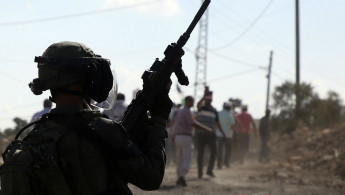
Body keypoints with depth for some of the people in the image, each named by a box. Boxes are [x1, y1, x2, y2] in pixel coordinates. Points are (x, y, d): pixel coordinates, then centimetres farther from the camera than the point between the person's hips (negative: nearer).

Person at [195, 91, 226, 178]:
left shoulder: (214, 110, 12)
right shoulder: (201, 107, 1)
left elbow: (217, 123, 18)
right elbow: (198, 105, -26)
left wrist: (223, 132, 8)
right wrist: (204, 96, -40)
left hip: (211, 134, 3)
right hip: (200, 133, -3)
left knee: (214, 151, -10)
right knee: (200, 153, 0)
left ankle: (210, 170, 6)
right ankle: (200, 173, 9)